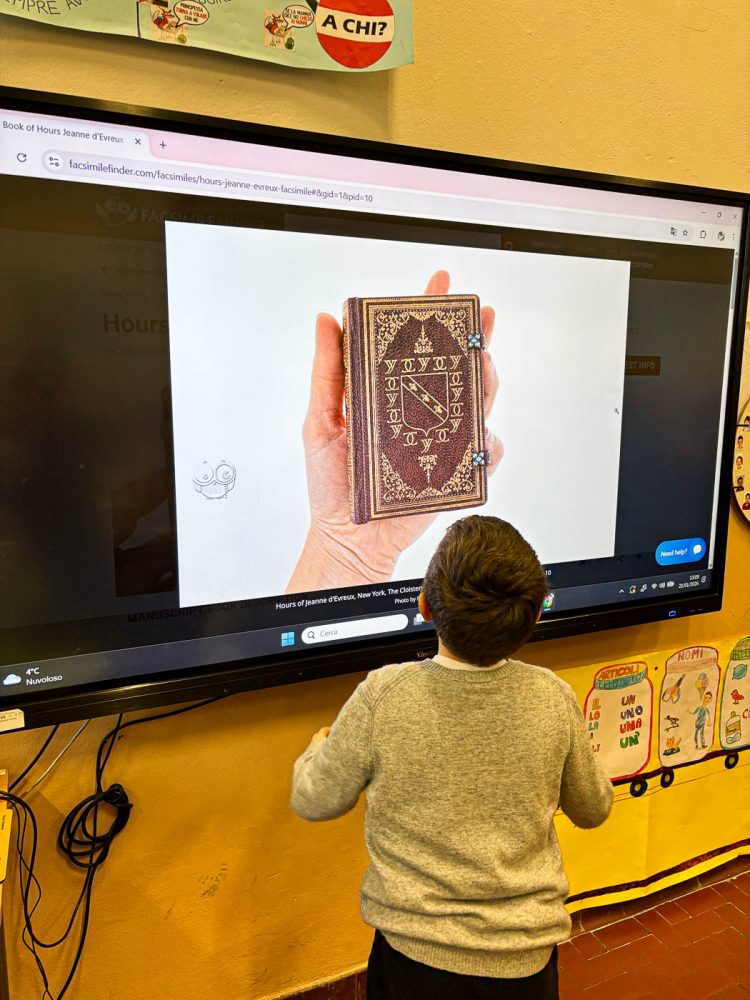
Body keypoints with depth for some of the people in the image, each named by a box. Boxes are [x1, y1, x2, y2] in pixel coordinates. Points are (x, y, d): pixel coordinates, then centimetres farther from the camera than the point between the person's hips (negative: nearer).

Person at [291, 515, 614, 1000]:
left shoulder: (382, 696, -24)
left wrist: (319, 747, 12)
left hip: (416, 954, -1)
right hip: (526, 956, 2)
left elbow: (315, 802, -8)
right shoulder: (554, 697, -16)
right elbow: (592, 809, 2)